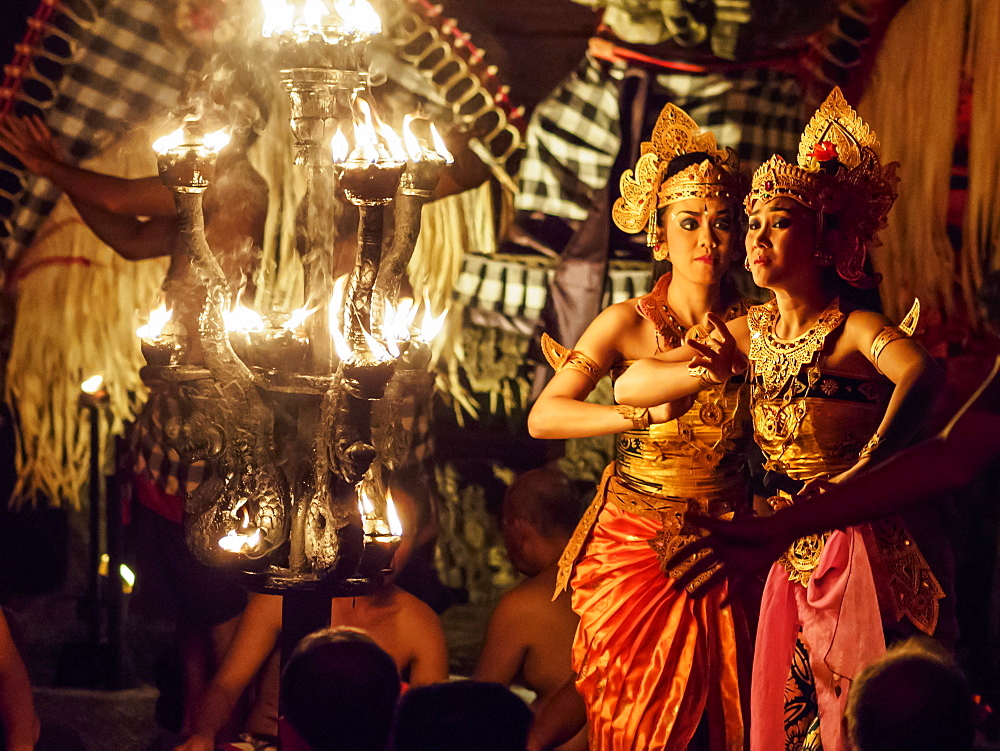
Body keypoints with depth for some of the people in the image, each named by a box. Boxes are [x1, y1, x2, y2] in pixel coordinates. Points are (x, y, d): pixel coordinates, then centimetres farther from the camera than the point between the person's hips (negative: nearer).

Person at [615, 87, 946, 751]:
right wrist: (708, 370, -14)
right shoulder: (751, 330, 6)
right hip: (790, 556, 6)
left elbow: (923, 374, -37)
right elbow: (629, 387, 5)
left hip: (858, 547, -6)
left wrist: (860, 475, -39)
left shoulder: (854, 329, -14)